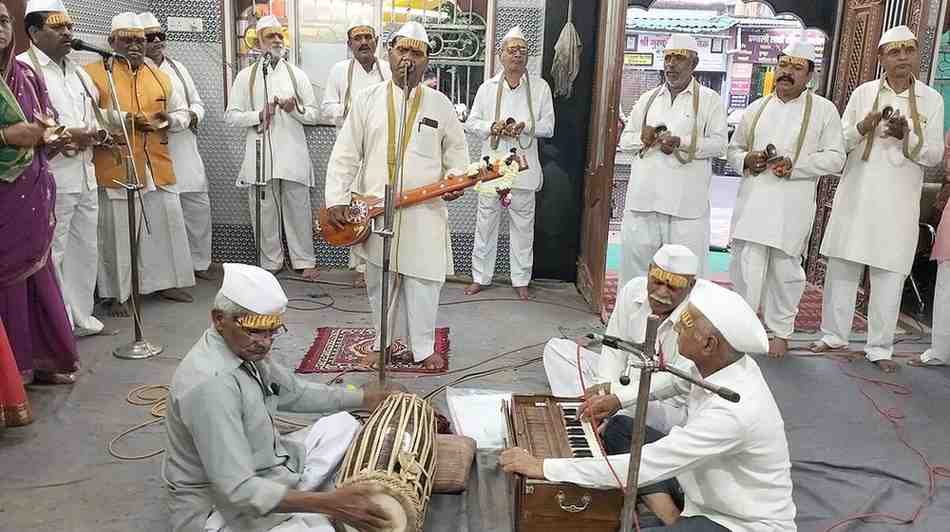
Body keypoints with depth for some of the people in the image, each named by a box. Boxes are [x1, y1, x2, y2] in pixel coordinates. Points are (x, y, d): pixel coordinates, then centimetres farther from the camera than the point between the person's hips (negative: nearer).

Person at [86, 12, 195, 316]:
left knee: (166, 224, 10)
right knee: (117, 231, 0)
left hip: (157, 167, 5)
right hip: (116, 168, -5)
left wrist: (169, 121, -3)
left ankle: (166, 282, 24)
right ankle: (116, 294, 10)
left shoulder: (159, 76, 15)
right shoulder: (94, 72, -2)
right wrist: (125, 119, -19)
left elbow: (182, 111, 19)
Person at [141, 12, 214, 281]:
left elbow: (198, 102, 21)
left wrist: (193, 115, 0)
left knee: (198, 206, 7)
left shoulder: (177, 68, 16)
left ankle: (199, 262, 21)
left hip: (186, 151, 6)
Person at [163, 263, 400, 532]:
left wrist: (366, 398, 13)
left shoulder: (245, 348, -3)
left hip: (259, 473, 10)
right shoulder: (210, 384, -31)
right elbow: (237, 491, -33)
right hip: (224, 508, -9)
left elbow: (296, 392, 16)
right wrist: (329, 503, -36)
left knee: (341, 424, 14)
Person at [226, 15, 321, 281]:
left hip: (293, 154, 0)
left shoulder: (297, 74, 10)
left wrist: (295, 109, -11)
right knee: (264, 212, 5)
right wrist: (259, 114, -12)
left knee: (299, 209, 4)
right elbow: (231, 116, 3)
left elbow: (314, 114, 9)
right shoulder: (245, 76, 7)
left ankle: (304, 261, 15)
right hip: (260, 154, 0)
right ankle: (270, 262, 18)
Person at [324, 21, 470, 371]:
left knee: (423, 283, 1)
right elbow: (345, 155, 2)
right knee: (380, 282, 11)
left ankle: (424, 348, 14)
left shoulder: (440, 104, 5)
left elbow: (456, 149, 14)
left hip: (425, 213, 0)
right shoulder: (367, 100, 4)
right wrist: (336, 200, -6)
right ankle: (383, 344, 27)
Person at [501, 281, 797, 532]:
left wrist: (544, 468, -29)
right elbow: (678, 380, 15)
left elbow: (642, 467, -33)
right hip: (710, 492, 9)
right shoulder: (722, 363, -10)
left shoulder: (731, 412, -34)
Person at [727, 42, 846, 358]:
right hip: (752, 202, 2)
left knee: (785, 270, 6)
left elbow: (835, 157, -2)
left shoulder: (824, 110, 4)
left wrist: (795, 165, -15)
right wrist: (746, 160, -4)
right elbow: (733, 149, 19)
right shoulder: (757, 108, 14)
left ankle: (781, 332, 20)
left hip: (792, 205, -2)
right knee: (746, 267, 0)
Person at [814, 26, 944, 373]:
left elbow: (934, 154, 2)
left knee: (889, 275, 0)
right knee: (842, 267, 5)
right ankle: (834, 335, 18)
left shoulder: (931, 99, 5)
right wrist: (865, 126, -14)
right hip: (856, 195, 1)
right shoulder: (863, 93, 6)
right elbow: (840, 141, 5)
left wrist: (906, 135, -16)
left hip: (899, 202, -1)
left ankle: (880, 347, 9)